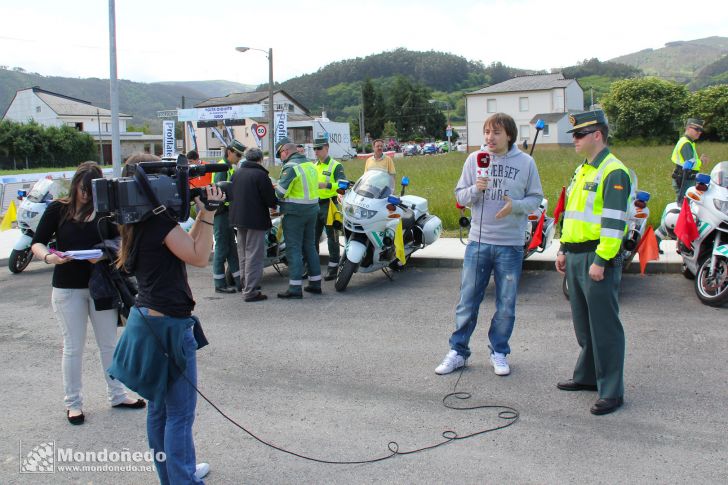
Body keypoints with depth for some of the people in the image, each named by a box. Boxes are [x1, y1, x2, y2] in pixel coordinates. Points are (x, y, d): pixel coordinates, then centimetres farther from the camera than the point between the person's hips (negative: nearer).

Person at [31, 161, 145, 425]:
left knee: (109, 343, 11)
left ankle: (117, 395, 26)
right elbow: (37, 243, -4)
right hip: (67, 287, -2)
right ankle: (73, 402, 22)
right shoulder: (57, 209, -5)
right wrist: (49, 257, -25)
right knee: (73, 347, 8)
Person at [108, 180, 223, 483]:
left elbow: (185, 247, 11)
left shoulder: (142, 222, 9)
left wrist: (202, 214, 4)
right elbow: (199, 257, -16)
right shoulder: (160, 221, -19)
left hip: (148, 320, 10)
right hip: (168, 324, -10)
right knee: (180, 413, 1)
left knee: (159, 407, 20)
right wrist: (209, 214, -14)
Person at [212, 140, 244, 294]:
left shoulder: (230, 168, 17)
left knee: (231, 248, 12)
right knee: (222, 248, -4)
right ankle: (220, 284, 4)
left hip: (227, 211, 10)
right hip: (221, 211, -10)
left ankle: (239, 281, 17)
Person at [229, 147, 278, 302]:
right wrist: (274, 203, 6)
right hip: (255, 220, -7)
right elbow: (270, 200, -15)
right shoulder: (261, 175, -15)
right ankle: (250, 291, -5)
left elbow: (231, 194, 16)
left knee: (243, 254, 19)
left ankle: (245, 284, 30)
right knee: (254, 255, -4)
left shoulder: (237, 173, 7)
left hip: (238, 219, 8)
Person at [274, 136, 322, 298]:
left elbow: (281, 192, -18)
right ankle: (315, 283, 20)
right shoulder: (310, 165, 11)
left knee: (294, 248, -3)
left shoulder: (290, 167, -15)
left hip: (294, 212, -8)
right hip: (312, 210, 8)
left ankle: (295, 288, -3)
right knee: (310, 246, 15)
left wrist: (275, 188, 5)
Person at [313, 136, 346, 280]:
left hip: (329, 205, -7)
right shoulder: (314, 166, 17)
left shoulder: (336, 166, -6)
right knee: (313, 238, 10)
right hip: (315, 205, 7)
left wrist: (326, 185, -29)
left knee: (332, 238, -1)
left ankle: (333, 268, 5)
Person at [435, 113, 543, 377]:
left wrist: (516, 206, -16)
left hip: (511, 244, 0)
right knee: (468, 301, 6)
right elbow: (460, 196, 5)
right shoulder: (475, 159, 3)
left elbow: (535, 198, 4)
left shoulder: (525, 162, 1)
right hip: (478, 240, 1)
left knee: (506, 304, 9)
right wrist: (475, 189, -16)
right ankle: (458, 351, 19)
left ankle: (499, 352, 26)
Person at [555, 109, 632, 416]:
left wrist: (601, 261, -22)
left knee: (604, 326, -2)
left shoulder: (614, 172, -13)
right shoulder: (582, 170, 17)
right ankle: (587, 376, 32)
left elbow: (614, 221, -19)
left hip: (598, 258, -9)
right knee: (583, 322, 18)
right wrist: (563, 250, 20)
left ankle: (611, 392, 6)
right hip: (576, 258, 9)